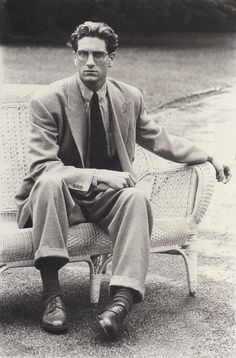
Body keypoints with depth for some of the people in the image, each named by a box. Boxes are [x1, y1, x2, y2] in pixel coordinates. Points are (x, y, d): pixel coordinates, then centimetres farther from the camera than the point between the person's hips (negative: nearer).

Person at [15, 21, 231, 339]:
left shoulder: (129, 97, 4)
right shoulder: (47, 101, -10)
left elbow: (159, 139, 18)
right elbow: (42, 166, -17)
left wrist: (209, 158, 8)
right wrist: (100, 177, -28)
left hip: (108, 197, 3)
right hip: (62, 198, -3)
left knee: (137, 197, -31)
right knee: (50, 182, -37)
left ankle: (123, 298, -44)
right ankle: (52, 295, -40)